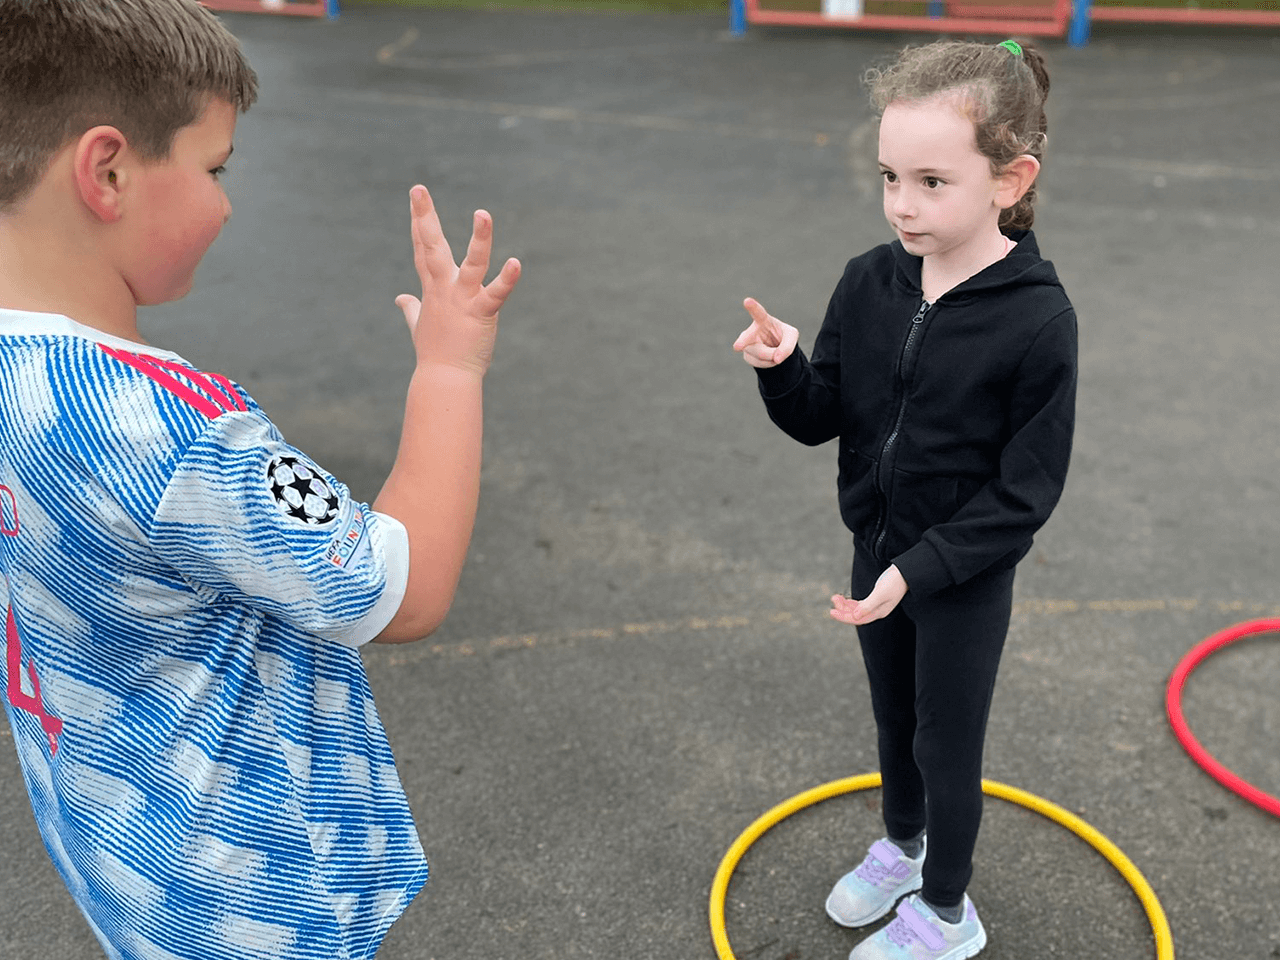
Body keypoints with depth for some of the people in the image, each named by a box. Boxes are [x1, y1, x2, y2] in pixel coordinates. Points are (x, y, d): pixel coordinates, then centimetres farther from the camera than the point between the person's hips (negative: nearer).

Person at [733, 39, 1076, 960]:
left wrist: (919, 570, -22)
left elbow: (1024, 492, -18)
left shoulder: (1038, 321, -23)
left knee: (946, 744, 14)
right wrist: (784, 369, -23)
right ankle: (902, 844, 53)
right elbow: (823, 419, -3)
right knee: (894, 718, 25)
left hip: (967, 575, -5)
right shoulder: (869, 283, -10)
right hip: (878, 551, 5)